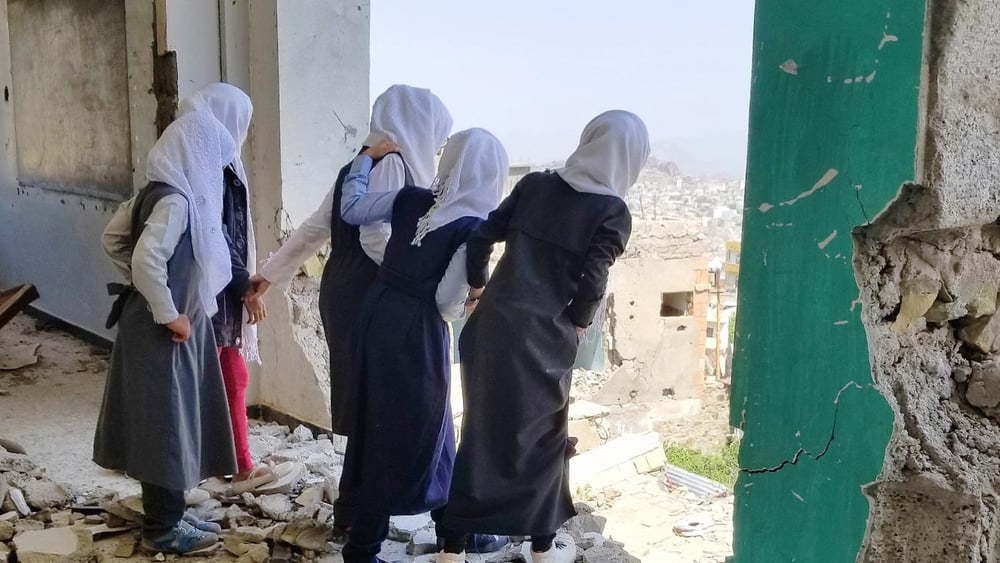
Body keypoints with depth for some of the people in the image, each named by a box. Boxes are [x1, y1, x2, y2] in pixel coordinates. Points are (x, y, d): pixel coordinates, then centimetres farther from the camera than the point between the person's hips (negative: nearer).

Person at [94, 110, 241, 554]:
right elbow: (147, 260, -32)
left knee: (166, 422, 17)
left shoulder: (156, 191, 7)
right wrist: (169, 314, -21)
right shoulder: (176, 200, -21)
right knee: (166, 422, 1)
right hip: (164, 333, -9)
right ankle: (162, 529, 14)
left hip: (150, 322, 9)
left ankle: (165, 516, 30)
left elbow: (113, 238, 16)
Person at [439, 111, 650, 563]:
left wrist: (478, 288, 16)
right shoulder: (613, 213, -7)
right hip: (544, 336, -4)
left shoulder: (535, 184, 6)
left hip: (493, 322, 4)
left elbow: (481, 237, 4)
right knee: (543, 437, 15)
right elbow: (592, 284, -13)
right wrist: (574, 329, 3)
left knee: (480, 431, 13)